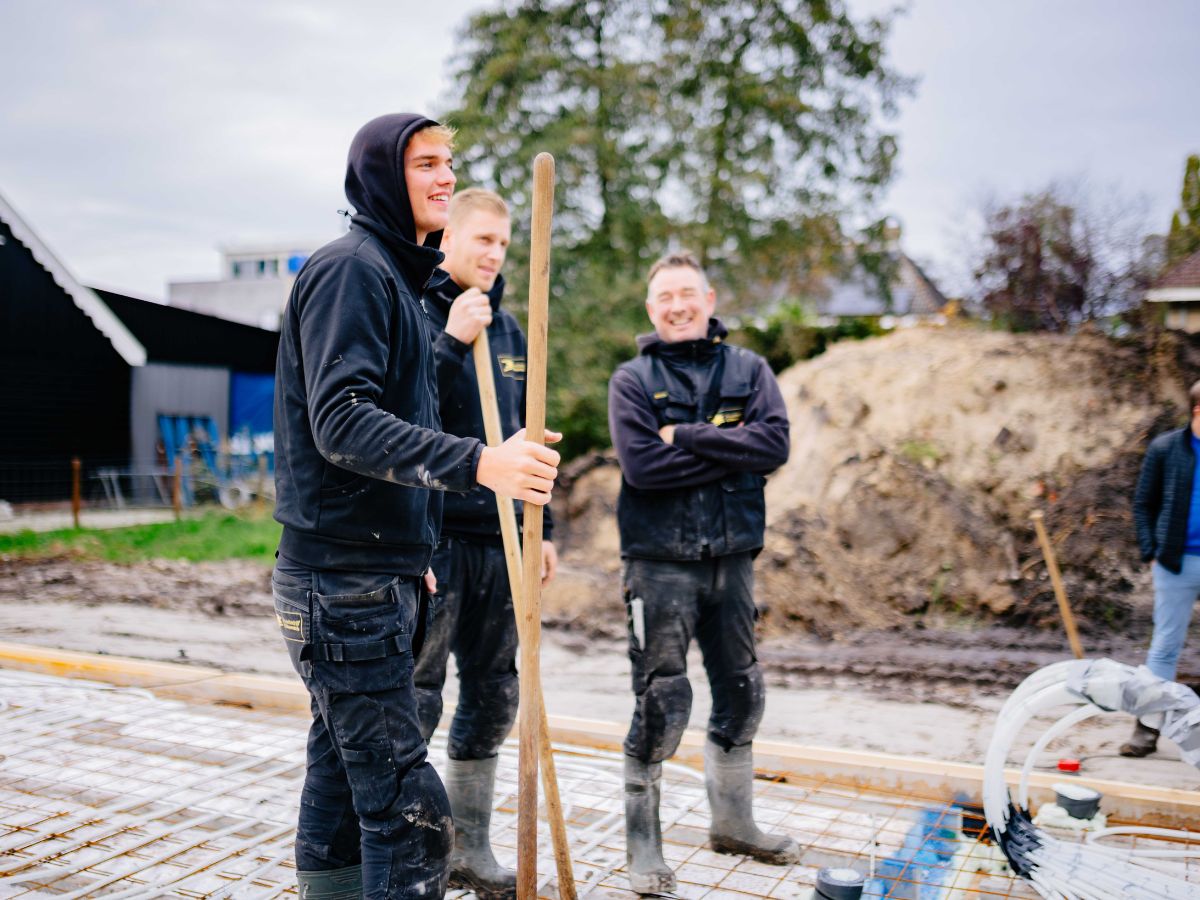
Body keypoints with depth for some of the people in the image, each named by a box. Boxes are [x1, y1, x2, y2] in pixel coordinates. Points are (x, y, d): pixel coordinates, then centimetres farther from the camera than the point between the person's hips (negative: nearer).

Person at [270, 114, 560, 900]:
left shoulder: (397, 276, 20)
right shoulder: (350, 267, -10)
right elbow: (342, 422, -23)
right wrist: (477, 461, -33)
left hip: (382, 573, 10)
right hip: (345, 578, -10)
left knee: (343, 783, 15)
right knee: (407, 803, -9)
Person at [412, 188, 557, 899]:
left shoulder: (508, 329, 15)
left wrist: (540, 527, 16)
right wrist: (452, 342, -23)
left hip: (499, 541, 7)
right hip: (433, 537, -7)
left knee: (493, 700, 13)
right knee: (415, 701, -1)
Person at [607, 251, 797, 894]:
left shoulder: (748, 370, 8)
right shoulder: (632, 380, 0)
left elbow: (774, 443, -9)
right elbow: (642, 465, -15)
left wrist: (687, 436, -14)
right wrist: (729, 452, -11)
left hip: (733, 557, 4)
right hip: (661, 562, -4)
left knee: (741, 696, 14)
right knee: (661, 706, -3)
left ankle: (733, 823, 34)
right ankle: (642, 844, 13)